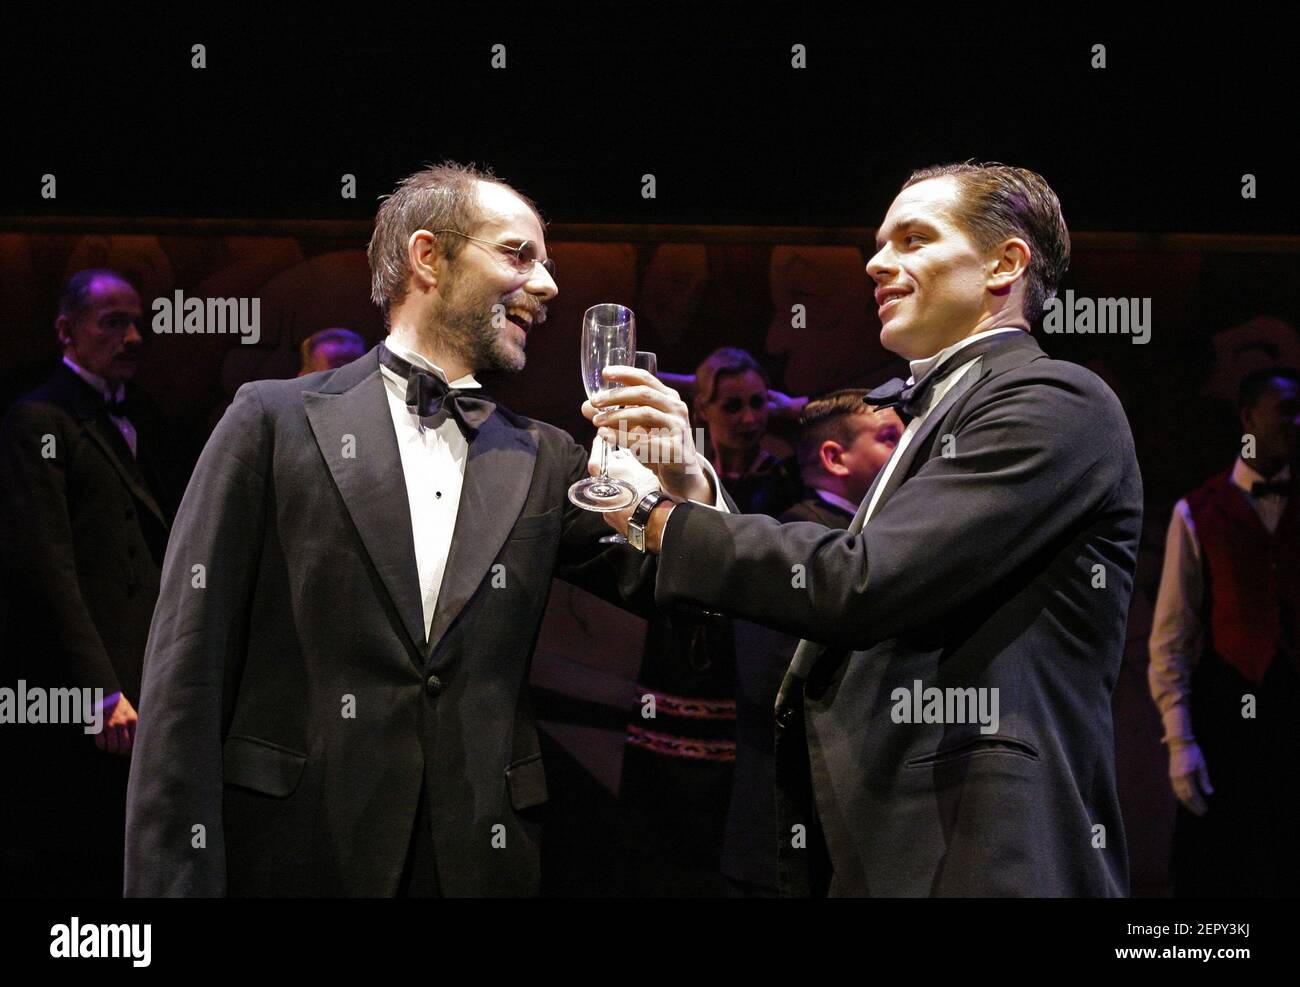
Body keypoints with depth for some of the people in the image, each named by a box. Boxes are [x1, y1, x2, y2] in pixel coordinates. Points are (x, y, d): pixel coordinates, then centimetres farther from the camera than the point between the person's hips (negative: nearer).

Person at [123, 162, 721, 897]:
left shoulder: (543, 461, 12)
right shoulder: (279, 421, 1)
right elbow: (190, 670, -2)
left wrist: (682, 481, -10)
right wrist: (175, 879, -9)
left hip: (480, 859, 4)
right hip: (293, 856, -3)